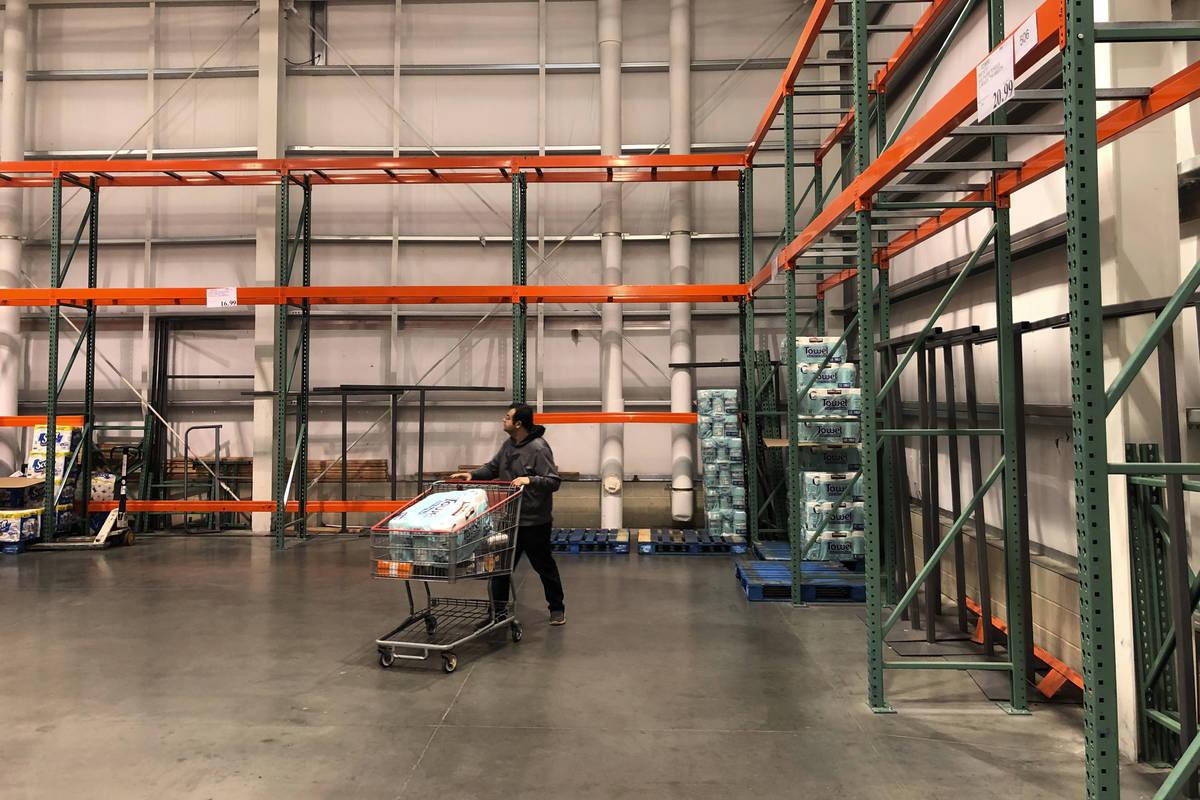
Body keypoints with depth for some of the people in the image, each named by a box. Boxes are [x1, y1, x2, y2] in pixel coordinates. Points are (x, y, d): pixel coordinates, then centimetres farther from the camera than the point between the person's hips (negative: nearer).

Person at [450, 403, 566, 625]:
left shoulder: (539, 448, -17)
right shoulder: (508, 445, 9)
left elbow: (553, 481, -19)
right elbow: (493, 467, 20)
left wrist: (530, 480, -32)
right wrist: (472, 474, 4)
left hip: (534, 522, -7)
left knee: (544, 566, 9)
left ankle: (557, 608, 27)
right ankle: (498, 609, 21)